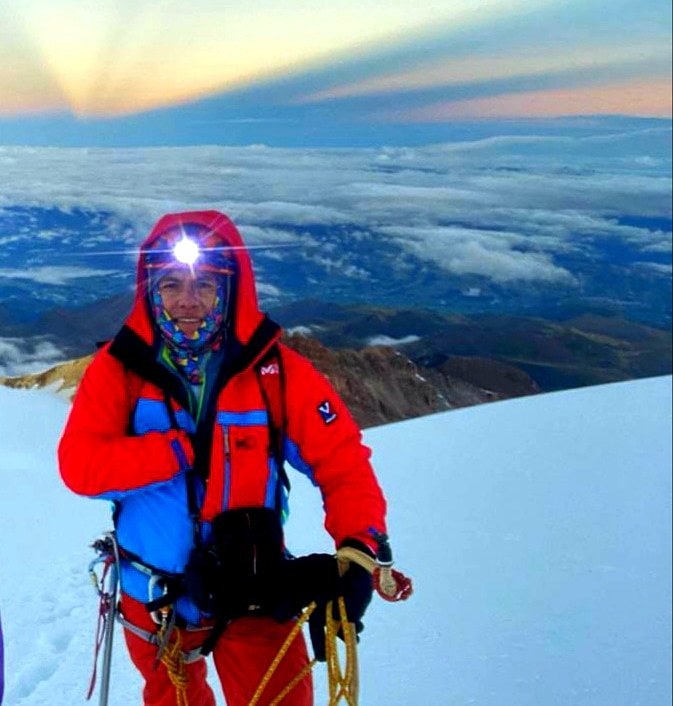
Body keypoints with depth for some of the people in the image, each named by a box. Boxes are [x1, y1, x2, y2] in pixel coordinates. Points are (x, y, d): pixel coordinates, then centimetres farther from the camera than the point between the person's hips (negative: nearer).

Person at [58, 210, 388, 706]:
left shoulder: (275, 369, -15)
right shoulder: (119, 368, -12)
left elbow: (343, 462, -13)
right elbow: (79, 464, -19)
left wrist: (360, 549, -28)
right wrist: (182, 450, -26)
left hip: (256, 592, -2)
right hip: (154, 596, 2)